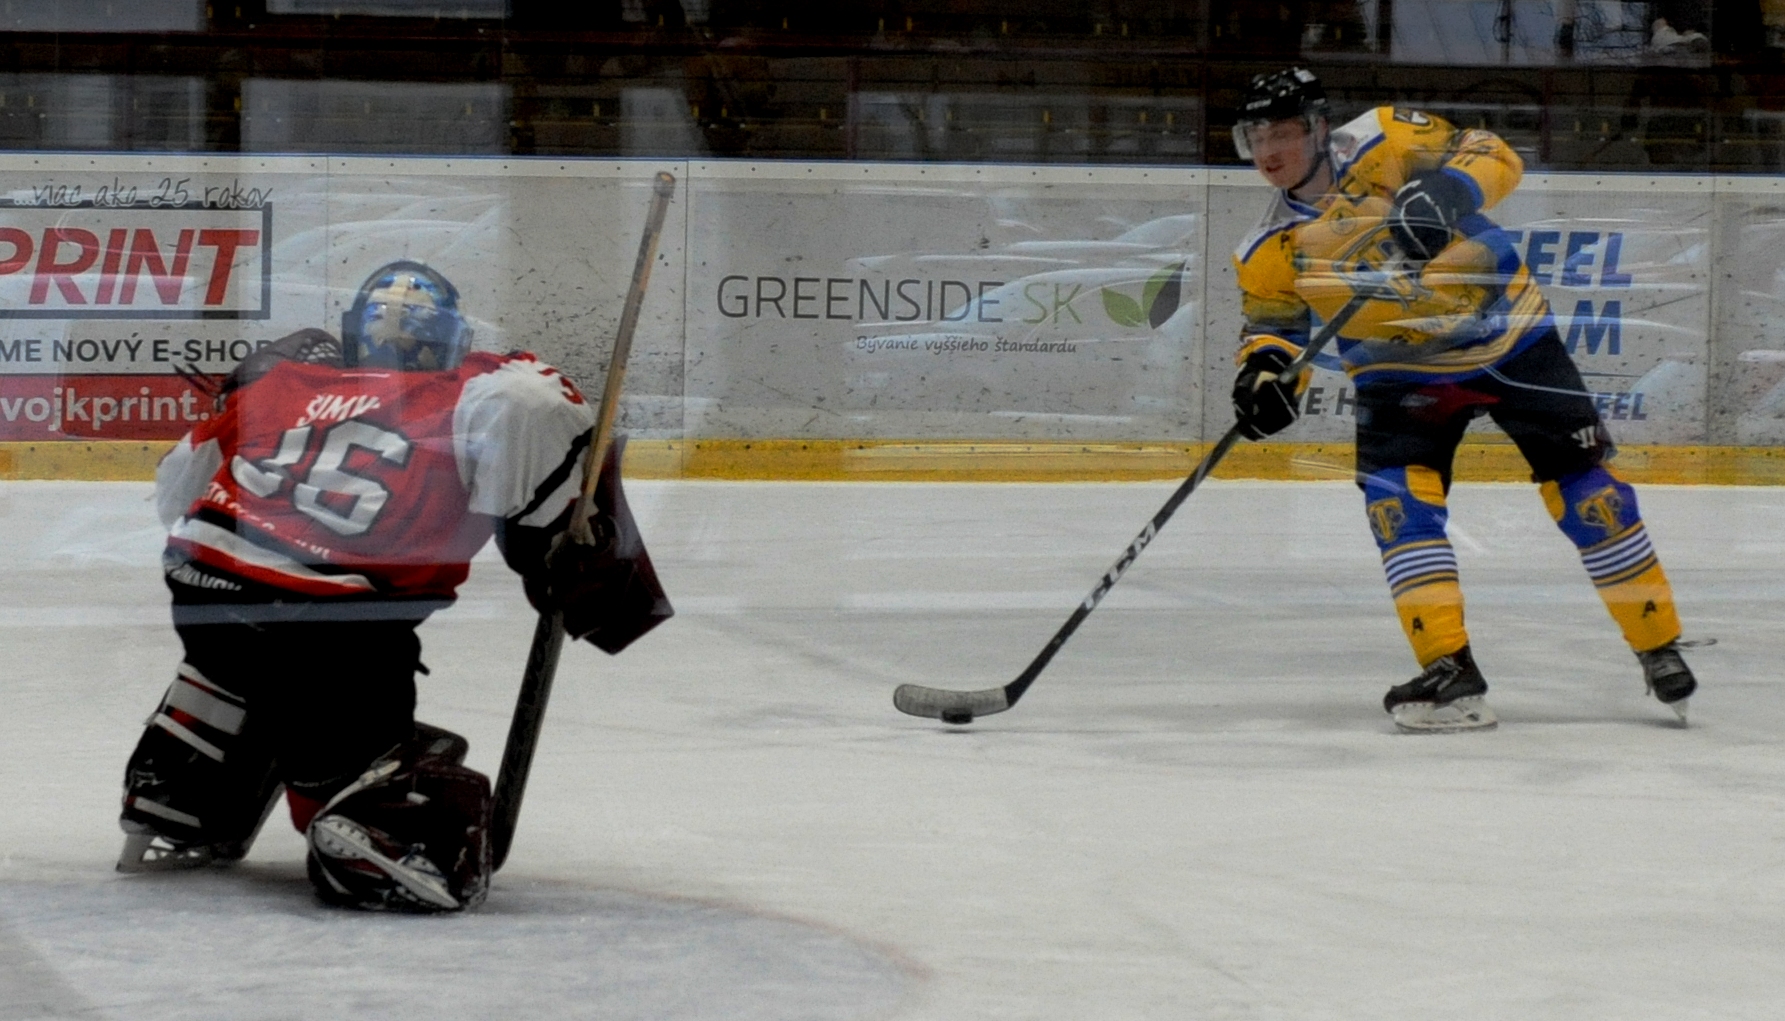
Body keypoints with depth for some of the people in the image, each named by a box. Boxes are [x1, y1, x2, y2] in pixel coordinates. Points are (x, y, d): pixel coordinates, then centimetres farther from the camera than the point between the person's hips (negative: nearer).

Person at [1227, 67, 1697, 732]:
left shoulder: (1383, 143, -18)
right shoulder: (1270, 253, -7)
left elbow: (1489, 155, -19)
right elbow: (1275, 325, 5)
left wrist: (1446, 191, -39)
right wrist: (1266, 366, -17)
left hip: (1507, 333, -3)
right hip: (1401, 372, 3)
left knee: (1581, 486, -2)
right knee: (1396, 496, -19)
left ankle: (1661, 650, 12)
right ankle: (1449, 673, -16)